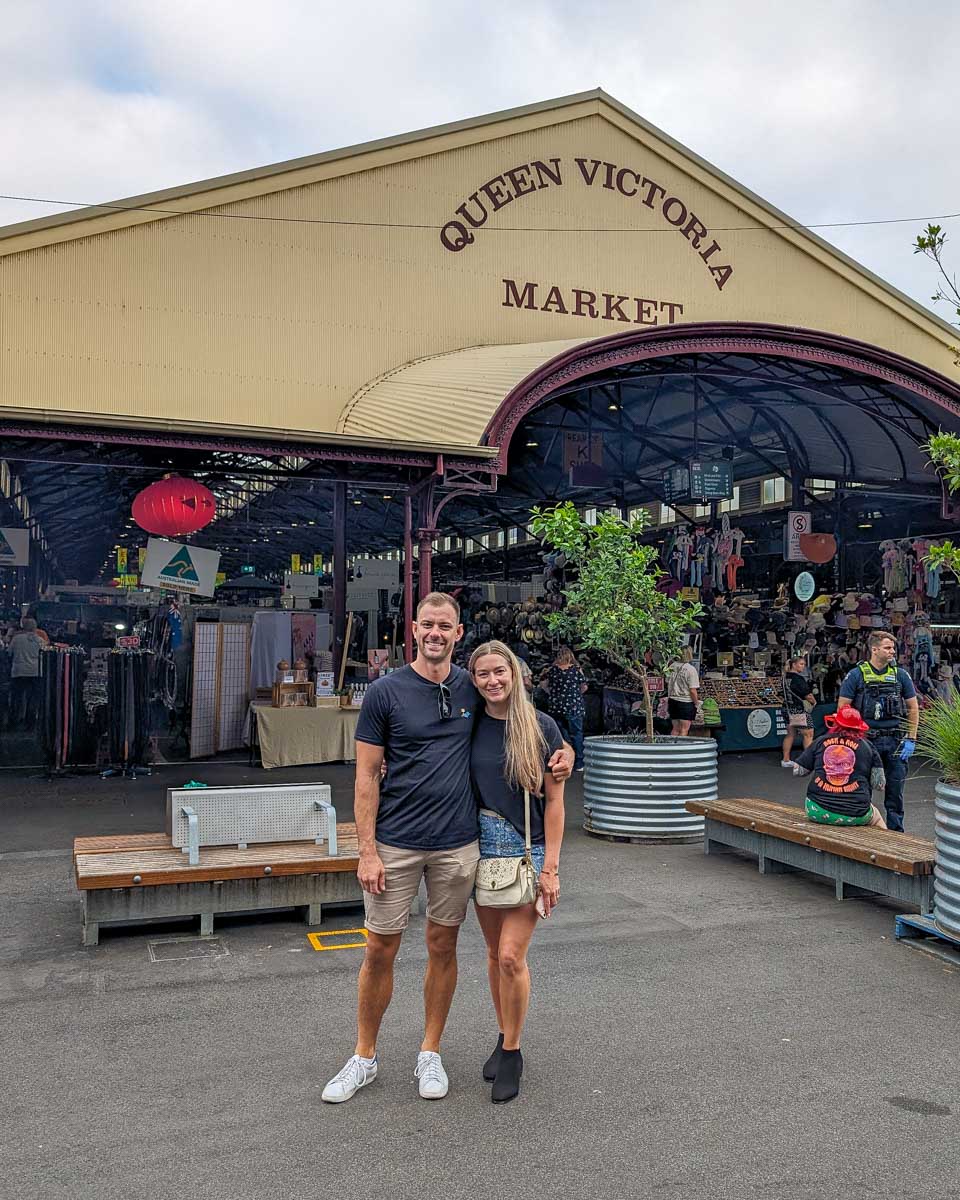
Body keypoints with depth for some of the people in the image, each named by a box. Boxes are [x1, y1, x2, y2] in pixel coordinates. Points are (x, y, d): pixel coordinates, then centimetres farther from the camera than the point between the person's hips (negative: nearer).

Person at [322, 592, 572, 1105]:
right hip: (396, 844, -2)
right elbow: (367, 777, -6)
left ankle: (430, 1054, 28)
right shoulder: (386, 691, -6)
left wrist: (562, 748, -1)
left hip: (457, 845, 3)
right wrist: (367, 851, -11)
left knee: (443, 947, 11)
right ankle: (364, 1056, 24)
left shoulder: (472, 688, 3)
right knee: (379, 951, 5)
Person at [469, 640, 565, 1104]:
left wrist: (550, 866, -9)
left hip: (528, 850, -3)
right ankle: (504, 1037, 33)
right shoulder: (471, 727, 1)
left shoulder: (540, 727, -8)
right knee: (494, 952, 13)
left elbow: (554, 800, -6)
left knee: (511, 956, -7)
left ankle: (512, 1054, 13)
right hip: (482, 846, 4)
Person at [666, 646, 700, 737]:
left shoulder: (672, 666, 3)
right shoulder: (691, 669, -14)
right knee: (684, 729, 1)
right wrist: (696, 703, -4)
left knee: (676, 728, 14)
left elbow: (668, 684, 14)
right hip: (686, 702, -6)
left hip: (673, 700, 6)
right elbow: (692, 690, -16)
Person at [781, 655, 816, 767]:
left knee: (790, 734, 15)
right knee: (808, 733, -3)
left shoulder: (786, 676, 8)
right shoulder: (797, 678, -18)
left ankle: (785, 760, 19)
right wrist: (814, 701, 5)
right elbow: (807, 695, -15)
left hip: (788, 709, 9)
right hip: (799, 710, -9)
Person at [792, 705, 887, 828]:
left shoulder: (820, 742, 3)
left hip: (818, 813, 0)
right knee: (875, 817, 31)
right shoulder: (867, 746, 2)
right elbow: (879, 785, -1)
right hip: (855, 815, 0)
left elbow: (798, 771, 8)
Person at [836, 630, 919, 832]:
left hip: (895, 741, 3)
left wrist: (911, 739, 1)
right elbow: (842, 709, -2)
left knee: (895, 792, 8)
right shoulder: (856, 675, -3)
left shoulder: (900, 675, 5)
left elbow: (913, 708, 9)